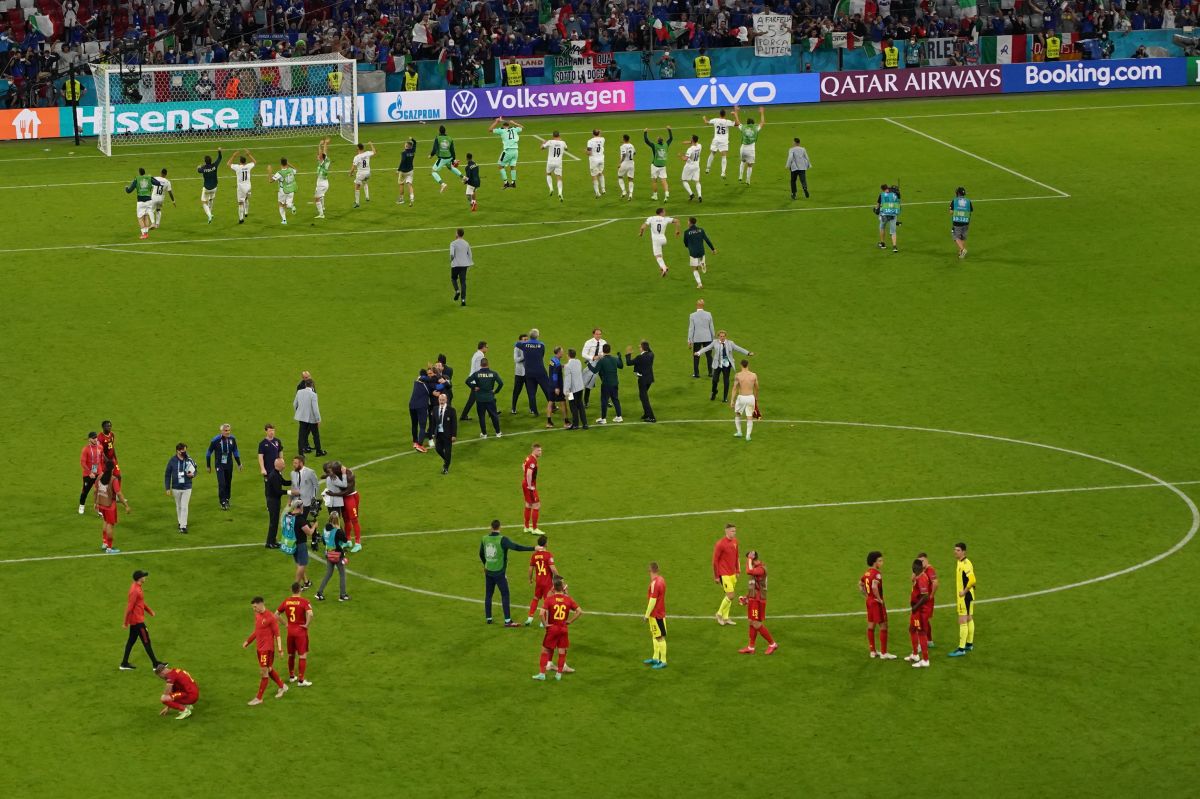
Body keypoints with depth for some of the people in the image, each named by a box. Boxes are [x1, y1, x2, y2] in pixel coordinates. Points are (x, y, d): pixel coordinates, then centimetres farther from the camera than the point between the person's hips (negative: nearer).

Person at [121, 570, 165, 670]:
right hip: (137, 620, -10)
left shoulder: (137, 587, 7)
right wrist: (126, 623, -19)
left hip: (134, 620, 10)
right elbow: (129, 607, -23)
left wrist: (149, 611, 22)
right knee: (146, 641, -2)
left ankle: (124, 664, 21)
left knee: (131, 640, 15)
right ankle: (155, 664, 5)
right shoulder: (135, 591, -24)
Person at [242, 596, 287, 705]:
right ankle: (282, 687, 37)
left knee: (264, 672, -5)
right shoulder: (257, 615, 9)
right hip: (259, 647, 9)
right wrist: (247, 641, 16)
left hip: (267, 648, -9)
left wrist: (280, 648, -18)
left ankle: (259, 698, -1)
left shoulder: (270, 617, -16)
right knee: (269, 670, 18)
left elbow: (277, 633, -14)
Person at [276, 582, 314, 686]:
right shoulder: (304, 602, -14)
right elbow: (310, 614, -29)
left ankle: (291, 676, 33)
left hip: (290, 631, 5)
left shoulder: (286, 601, 1)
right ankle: (301, 680, 1)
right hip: (301, 631, -5)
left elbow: (276, 614, 6)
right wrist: (307, 624, -15)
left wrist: (285, 623, 10)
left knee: (291, 655, 20)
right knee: (303, 656, 2)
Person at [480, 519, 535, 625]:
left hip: (488, 572, 5)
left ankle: (488, 618, 20)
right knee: (505, 595, 0)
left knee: (488, 595, 14)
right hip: (499, 573, -5)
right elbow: (516, 547, -25)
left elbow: (481, 554, 15)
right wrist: (533, 548, -22)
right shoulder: (502, 540, -17)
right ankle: (507, 621, -2)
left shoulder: (484, 539, 0)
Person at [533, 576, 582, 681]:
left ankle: (542, 673, 8)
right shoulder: (568, 599, -4)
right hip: (563, 628, 2)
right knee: (562, 652, 12)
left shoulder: (549, 598, -11)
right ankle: (559, 674, 15)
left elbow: (541, 613, -21)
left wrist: (545, 624, -9)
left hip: (552, 628, -2)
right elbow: (579, 612, -3)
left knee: (545, 651, 9)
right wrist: (570, 621, 3)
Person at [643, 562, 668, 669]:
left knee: (660, 638, -3)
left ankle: (663, 661, 2)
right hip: (660, 613, 10)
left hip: (656, 615, -10)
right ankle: (655, 658, 29)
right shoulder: (661, 579, 5)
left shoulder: (654, 583, -23)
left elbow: (652, 601, -23)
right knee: (654, 636, 19)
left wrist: (647, 615, -14)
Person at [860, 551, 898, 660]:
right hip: (877, 603, -9)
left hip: (869, 601, 9)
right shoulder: (877, 574, -20)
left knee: (871, 626, 13)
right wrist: (879, 599, -22)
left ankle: (873, 651, 21)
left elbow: (860, 585, 20)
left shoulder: (867, 573, 8)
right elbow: (874, 587, -35)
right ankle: (883, 653, 0)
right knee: (883, 626, -2)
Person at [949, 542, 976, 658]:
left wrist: (964, 591, -22)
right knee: (969, 619, 19)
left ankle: (961, 649, -9)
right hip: (962, 596, 10)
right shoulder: (959, 563, 11)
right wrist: (958, 595, 21)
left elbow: (972, 580, -32)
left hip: (965, 596, -10)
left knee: (962, 621, -9)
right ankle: (969, 644, 30)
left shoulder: (966, 564, -21)